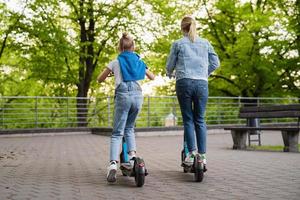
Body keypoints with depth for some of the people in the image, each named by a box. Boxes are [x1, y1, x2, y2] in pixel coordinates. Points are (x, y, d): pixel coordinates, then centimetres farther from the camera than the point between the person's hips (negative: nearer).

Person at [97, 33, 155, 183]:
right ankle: (132, 154, 4)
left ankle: (113, 163, -20)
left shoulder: (116, 62, 11)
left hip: (122, 95, -3)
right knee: (129, 128, 22)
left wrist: (109, 74, 34)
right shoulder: (139, 62, 19)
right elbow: (152, 77, 30)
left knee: (117, 133, -3)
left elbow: (100, 79, 15)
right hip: (138, 94, 3)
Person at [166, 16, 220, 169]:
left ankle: (192, 152, -4)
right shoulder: (205, 43, 12)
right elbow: (215, 63, 12)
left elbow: (170, 65, 11)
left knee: (188, 119, 3)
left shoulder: (178, 44, 6)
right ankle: (202, 155, 4)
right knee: (200, 120, 6)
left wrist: (169, 74, 33)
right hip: (202, 83, 2)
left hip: (184, 82, -2)